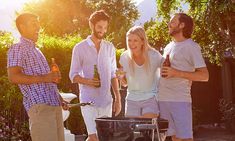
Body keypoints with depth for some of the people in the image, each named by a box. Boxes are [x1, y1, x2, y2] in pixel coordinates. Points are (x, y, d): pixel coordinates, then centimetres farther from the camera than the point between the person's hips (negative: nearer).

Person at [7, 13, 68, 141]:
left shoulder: (36, 50, 26)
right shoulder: (17, 49, -1)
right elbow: (13, 77, -16)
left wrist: (60, 99, 20)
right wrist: (43, 78, -21)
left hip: (54, 105, 8)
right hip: (39, 106, -8)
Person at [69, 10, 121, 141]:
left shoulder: (110, 47, 10)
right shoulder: (80, 48, -2)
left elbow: (113, 74, 12)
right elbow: (73, 75, -1)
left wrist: (118, 98, 6)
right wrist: (87, 81, -21)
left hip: (106, 100, 4)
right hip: (88, 100, -4)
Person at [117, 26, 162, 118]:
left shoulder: (154, 56, -13)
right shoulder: (125, 57, -4)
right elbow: (125, 83, 7)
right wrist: (121, 77, -15)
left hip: (150, 98, -3)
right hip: (132, 99, 3)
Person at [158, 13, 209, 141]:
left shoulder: (191, 46, -4)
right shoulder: (168, 47, 17)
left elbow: (204, 75, -11)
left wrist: (177, 73, -18)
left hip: (180, 101, -6)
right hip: (162, 99, 6)